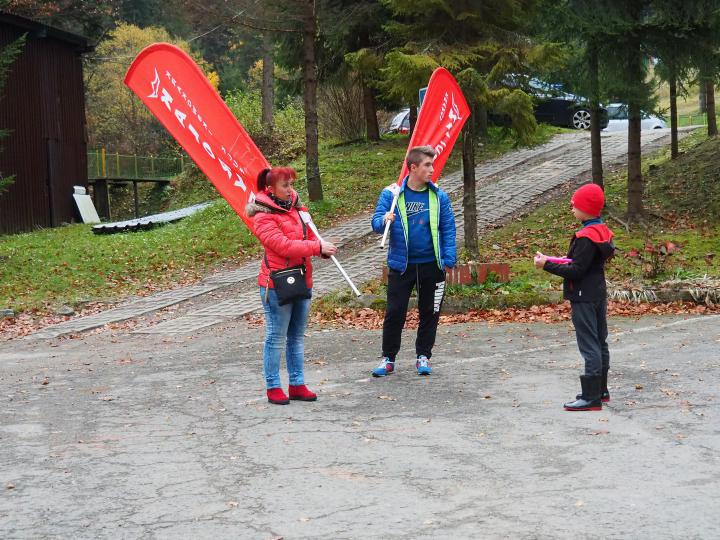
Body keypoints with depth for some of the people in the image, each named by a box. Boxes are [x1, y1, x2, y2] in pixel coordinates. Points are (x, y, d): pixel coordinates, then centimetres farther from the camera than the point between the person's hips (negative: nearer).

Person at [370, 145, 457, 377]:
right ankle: (388, 358, 13)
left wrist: (448, 259, -8)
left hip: (431, 265, 1)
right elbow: (376, 222, -5)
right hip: (401, 264, -1)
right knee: (394, 313, 2)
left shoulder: (439, 196, 0)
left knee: (430, 313, 9)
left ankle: (423, 356, 23)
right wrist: (385, 220, -29)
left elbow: (448, 229, 1)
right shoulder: (391, 194, -3)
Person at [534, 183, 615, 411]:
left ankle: (591, 397, -6)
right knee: (600, 343, 15)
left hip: (584, 298, -10)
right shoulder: (602, 231, 10)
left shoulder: (586, 237, -20)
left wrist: (547, 265, -17)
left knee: (589, 346, -8)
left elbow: (576, 271, -21)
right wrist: (559, 262, 8)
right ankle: (601, 390, 25)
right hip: (599, 295, 10)